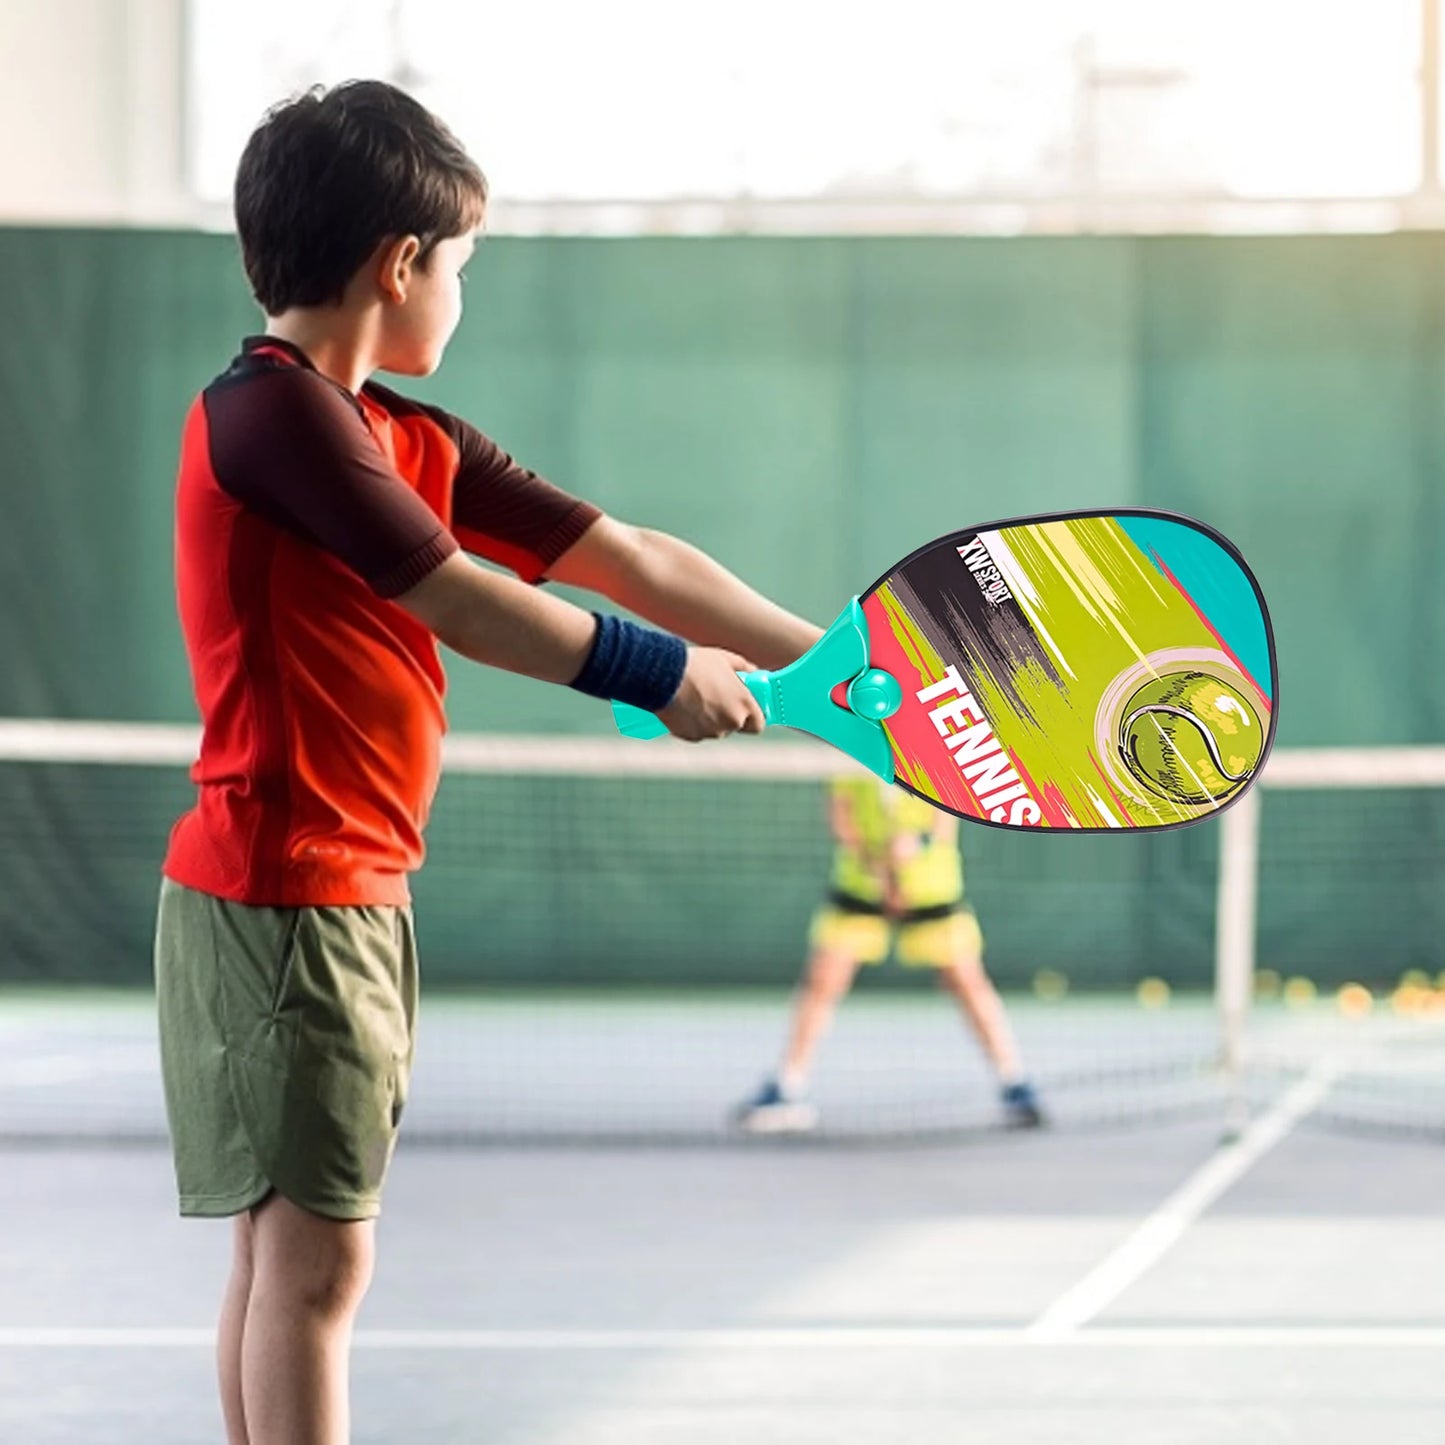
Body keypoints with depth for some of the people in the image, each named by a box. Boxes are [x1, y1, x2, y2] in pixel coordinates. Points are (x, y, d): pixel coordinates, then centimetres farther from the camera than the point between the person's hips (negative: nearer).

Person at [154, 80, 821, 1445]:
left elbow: (633, 561, 11)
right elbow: (463, 605, -15)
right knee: (315, 1251, -9)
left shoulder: (417, 444, 12)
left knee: (287, 1245, 12)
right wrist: (657, 670, -4)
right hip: (278, 896, -9)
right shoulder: (271, 410, -14)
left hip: (356, 899, 9)